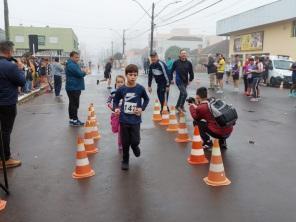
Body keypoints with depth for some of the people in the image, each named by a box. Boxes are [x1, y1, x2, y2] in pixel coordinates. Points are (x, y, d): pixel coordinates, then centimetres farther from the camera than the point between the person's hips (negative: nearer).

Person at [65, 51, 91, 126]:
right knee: (74, 104, -7)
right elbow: (80, 74, -21)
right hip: (73, 88, -11)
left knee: (73, 104, 15)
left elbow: (78, 72, 19)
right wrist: (85, 72, -2)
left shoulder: (74, 64, 19)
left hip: (75, 87, 11)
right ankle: (74, 120, -2)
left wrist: (83, 70, -2)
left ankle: (72, 119, 23)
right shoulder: (71, 65, -17)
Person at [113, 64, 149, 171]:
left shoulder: (140, 88, -7)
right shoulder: (121, 89, -6)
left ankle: (135, 147, 36)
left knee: (135, 141, -3)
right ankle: (125, 161, 29)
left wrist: (142, 109, -6)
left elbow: (146, 99, 8)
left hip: (135, 120, -1)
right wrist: (116, 108, -13)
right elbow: (115, 101, 6)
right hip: (124, 120, 1)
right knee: (125, 143, 9)